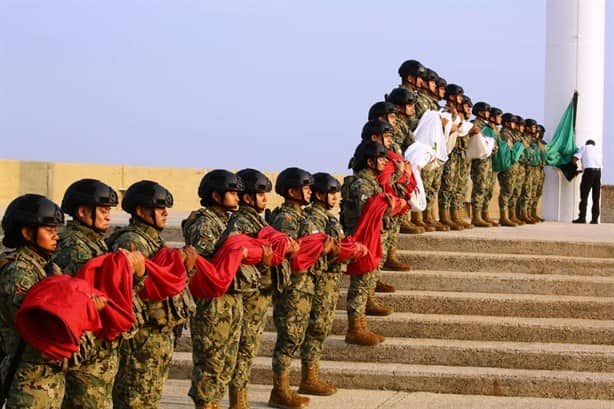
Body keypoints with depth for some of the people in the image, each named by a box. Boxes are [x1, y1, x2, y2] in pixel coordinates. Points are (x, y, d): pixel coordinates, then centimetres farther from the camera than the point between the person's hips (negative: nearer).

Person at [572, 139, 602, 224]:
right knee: (596, 197, 7)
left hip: (589, 171, -5)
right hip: (598, 171, 5)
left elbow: (575, 159, 0)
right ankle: (595, 218, 4)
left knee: (584, 196, -2)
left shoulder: (584, 148, 11)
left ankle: (582, 217, -8)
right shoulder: (598, 151, 26)